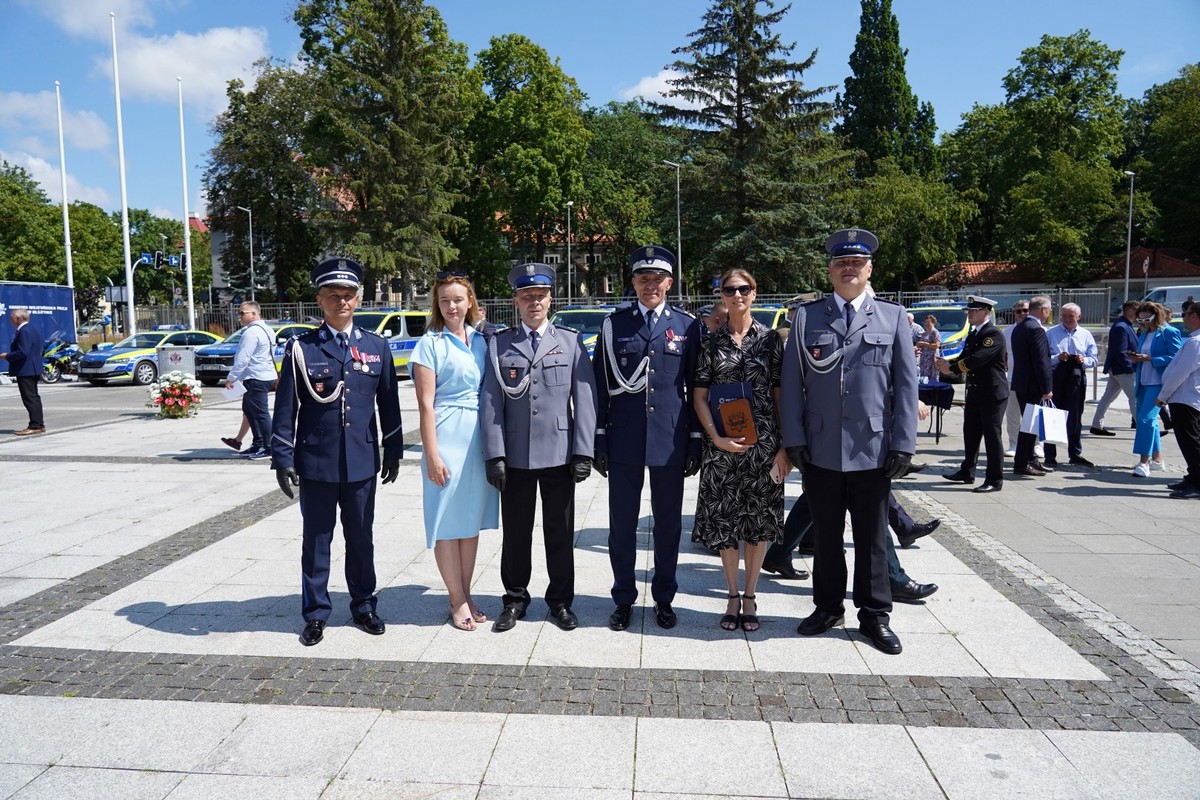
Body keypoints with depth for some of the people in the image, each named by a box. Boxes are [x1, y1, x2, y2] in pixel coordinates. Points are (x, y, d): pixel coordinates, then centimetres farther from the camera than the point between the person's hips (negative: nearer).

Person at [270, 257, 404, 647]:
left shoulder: (377, 346, 4)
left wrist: (393, 450, 8)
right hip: (316, 462, -1)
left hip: (362, 461, 2)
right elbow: (286, 407, -3)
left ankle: (364, 605, 29)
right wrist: (283, 458, -6)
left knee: (361, 538, 13)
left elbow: (388, 403, 8)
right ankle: (316, 613, 23)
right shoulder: (301, 347, -2)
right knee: (316, 540, 10)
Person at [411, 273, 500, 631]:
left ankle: (466, 596, 24)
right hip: (447, 437, -5)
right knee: (447, 521, 3)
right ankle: (458, 601, 15)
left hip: (481, 438, 5)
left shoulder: (482, 340, 9)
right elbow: (426, 404, -8)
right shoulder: (430, 344, -5)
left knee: (472, 519, 12)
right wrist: (431, 455, -13)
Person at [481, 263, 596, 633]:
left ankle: (561, 600, 27)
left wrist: (583, 452, -6)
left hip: (559, 454, 0)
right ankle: (515, 599, 28)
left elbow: (585, 400, 0)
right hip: (515, 456, 1)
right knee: (515, 531, 11)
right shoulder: (498, 344, 4)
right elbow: (490, 403, 0)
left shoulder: (571, 341, 3)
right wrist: (495, 455, -7)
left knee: (560, 532, 10)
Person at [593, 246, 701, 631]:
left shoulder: (687, 325, 4)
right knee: (622, 524, 8)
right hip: (624, 440, 0)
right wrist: (599, 441, 0)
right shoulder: (613, 324, 3)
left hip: (671, 440, 0)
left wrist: (696, 442, 1)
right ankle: (623, 599, 23)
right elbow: (601, 385, 3)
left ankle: (664, 598, 26)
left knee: (668, 523, 10)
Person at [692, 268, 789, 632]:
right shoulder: (711, 342, 3)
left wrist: (784, 447, -4)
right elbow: (700, 397, 3)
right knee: (724, 520, 6)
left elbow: (780, 395, 1)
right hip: (722, 444, 1)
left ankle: (750, 596, 22)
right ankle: (733, 596, 22)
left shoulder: (771, 338, 2)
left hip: (763, 444, 0)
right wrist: (716, 437, -11)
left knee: (758, 520, 6)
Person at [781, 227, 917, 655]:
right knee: (826, 536, 13)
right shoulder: (806, 316, 5)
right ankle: (828, 607, 28)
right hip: (821, 451, 1)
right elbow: (792, 381, 3)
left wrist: (904, 443, -4)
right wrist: (794, 438, -3)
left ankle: (875, 615, 24)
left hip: (873, 450, 0)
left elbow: (905, 384, 2)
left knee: (872, 538, 10)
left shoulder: (893, 317, 5)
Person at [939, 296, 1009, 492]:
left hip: (993, 395, -9)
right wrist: (948, 364, -9)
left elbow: (977, 359, -24)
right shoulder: (972, 335, 15)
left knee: (992, 436, -3)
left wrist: (951, 368, -18)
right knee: (970, 433, 15)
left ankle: (995, 480, 4)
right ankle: (967, 472, 27)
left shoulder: (994, 334, -13)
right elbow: (964, 358, 13)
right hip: (974, 393, 9)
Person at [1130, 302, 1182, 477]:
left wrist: (1149, 358, -19)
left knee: (1146, 419, -17)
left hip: (1158, 383, -9)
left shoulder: (1169, 332, -8)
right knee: (1149, 420, 14)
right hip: (1143, 383, 9)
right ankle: (1156, 459, 27)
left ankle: (1144, 462, -15)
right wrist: (1136, 358, 2)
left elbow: (1175, 358, -15)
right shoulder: (1144, 334, 16)